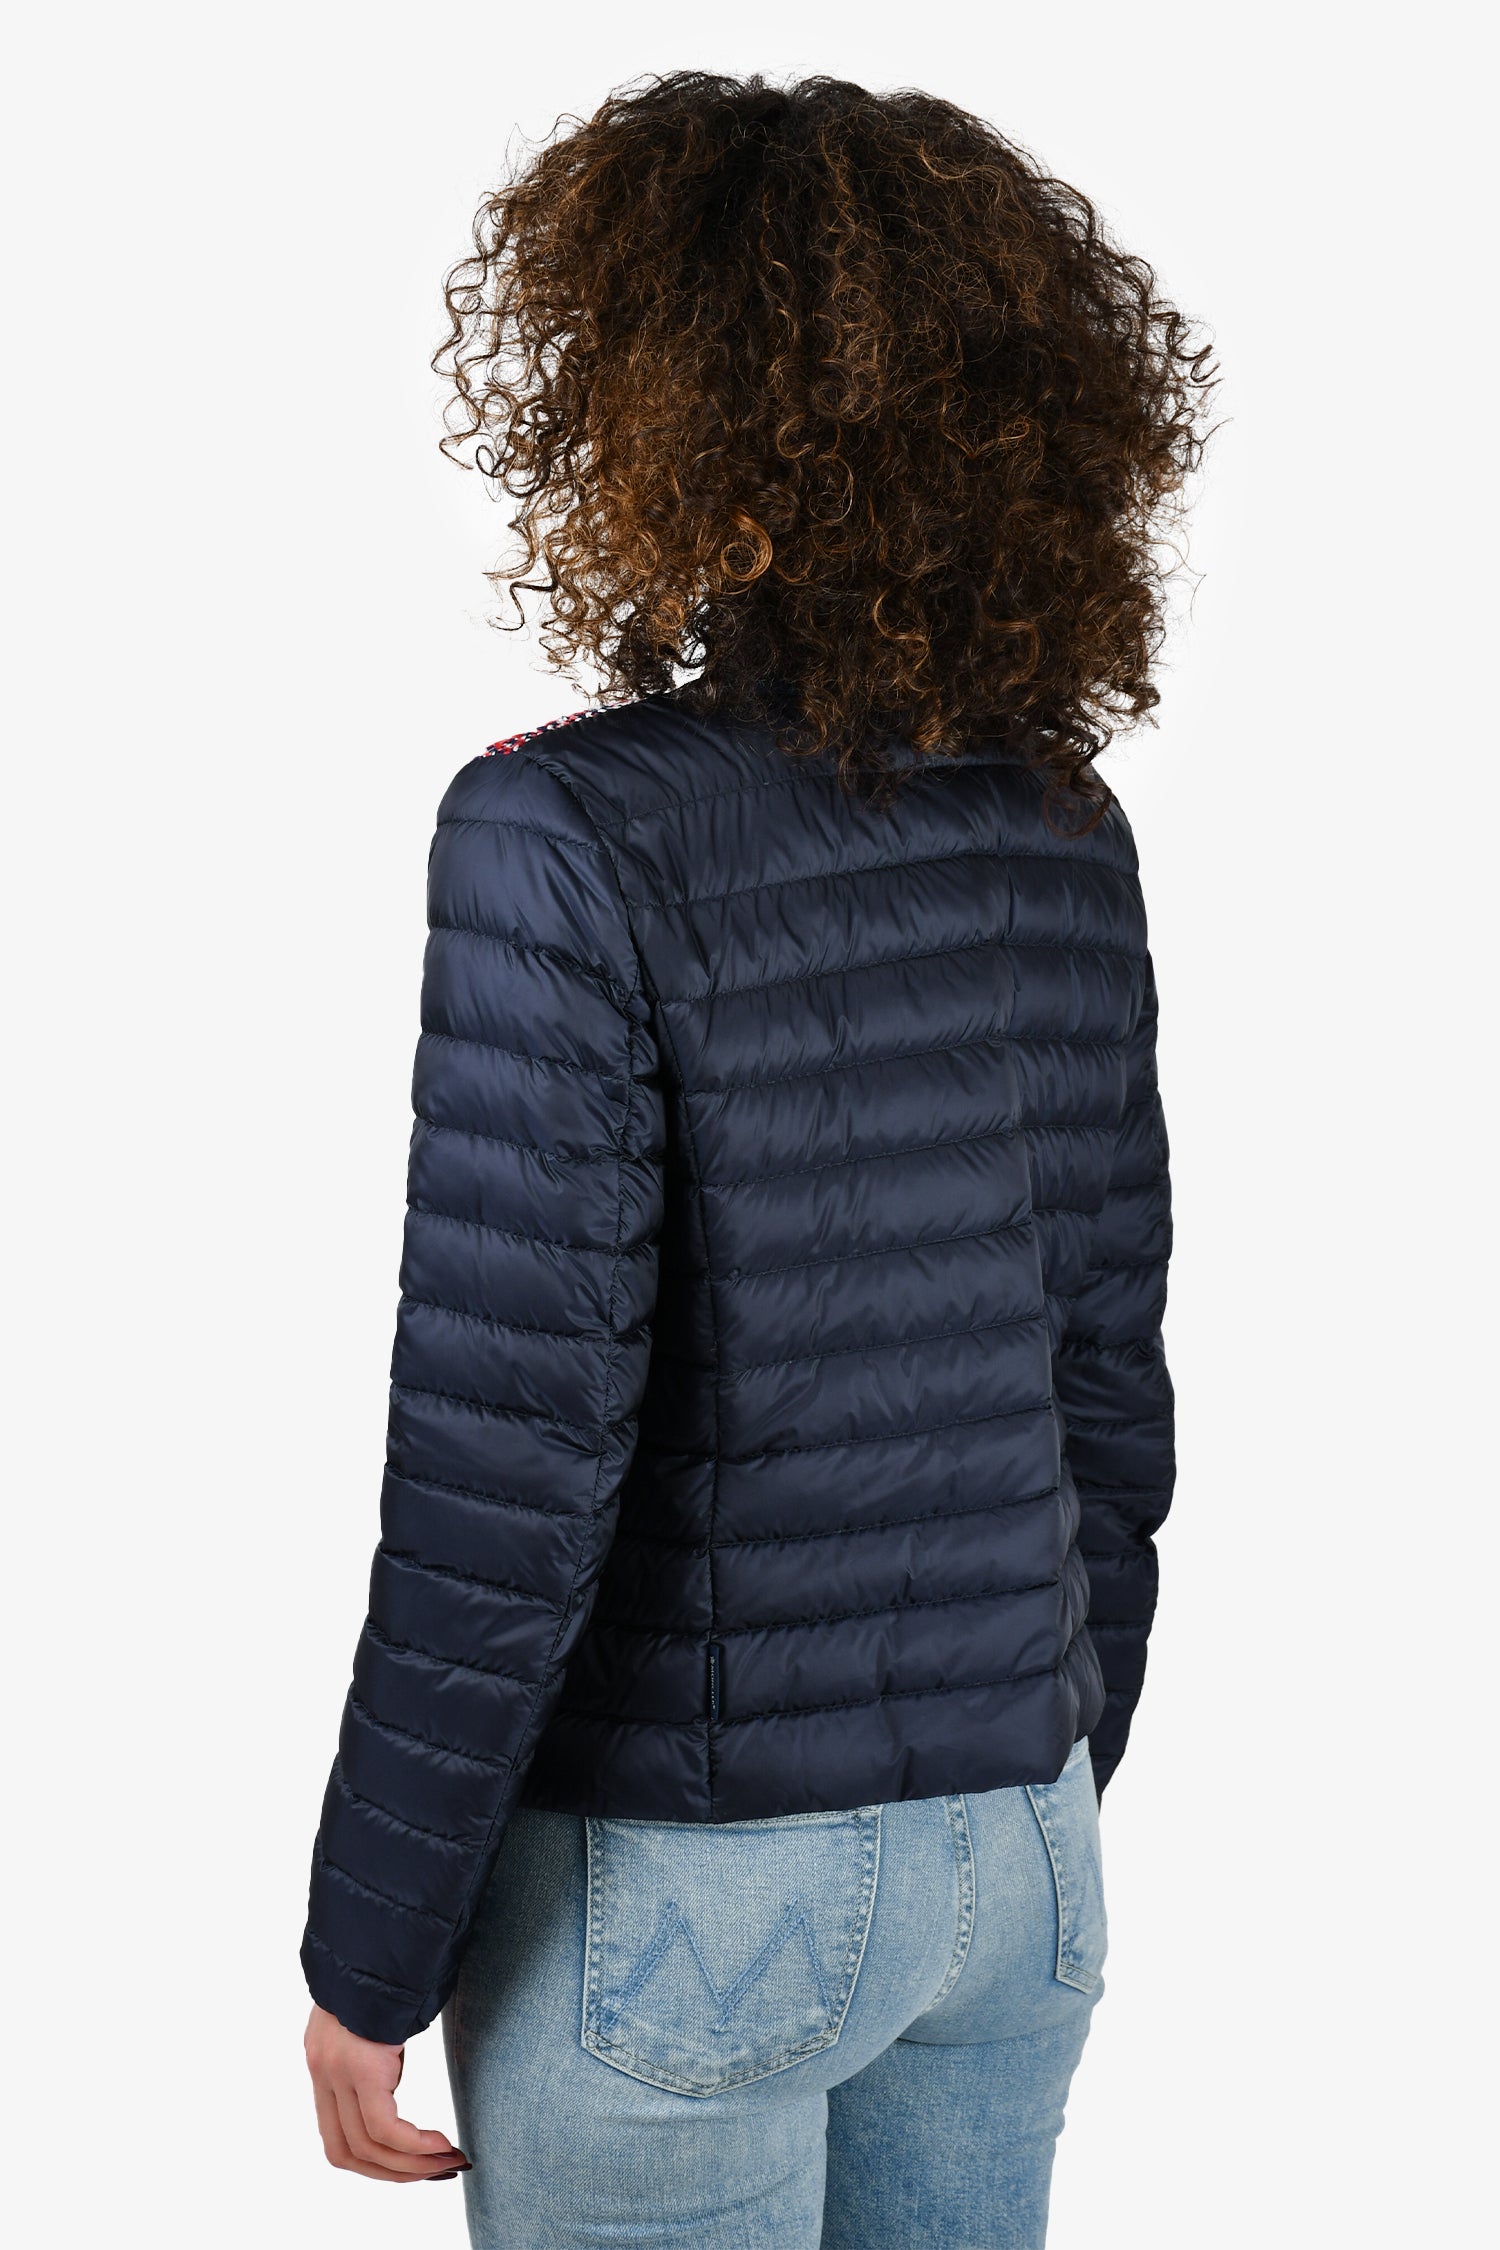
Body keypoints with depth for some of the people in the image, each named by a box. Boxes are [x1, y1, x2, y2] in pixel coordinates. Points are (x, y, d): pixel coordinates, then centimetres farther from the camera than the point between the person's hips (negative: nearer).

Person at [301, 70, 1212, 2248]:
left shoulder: (576, 839, -19)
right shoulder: (1062, 826, 0)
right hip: (1005, 1848, 6)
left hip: (680, 1882, -5)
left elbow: (510, 1471, -20)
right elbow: (1104, 1379, 6)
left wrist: (368, 1956, -8)